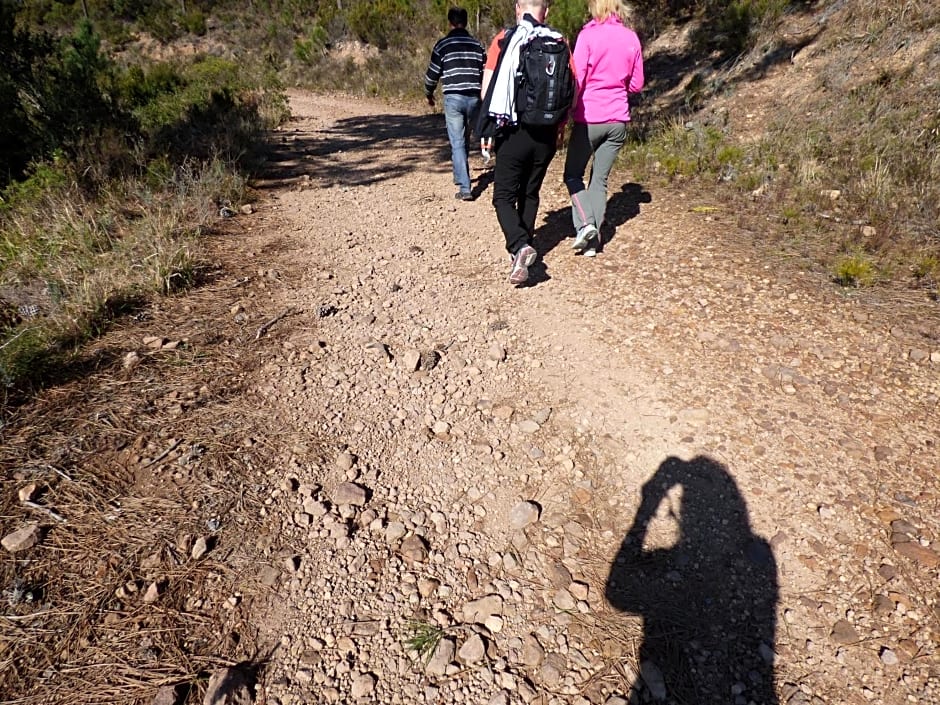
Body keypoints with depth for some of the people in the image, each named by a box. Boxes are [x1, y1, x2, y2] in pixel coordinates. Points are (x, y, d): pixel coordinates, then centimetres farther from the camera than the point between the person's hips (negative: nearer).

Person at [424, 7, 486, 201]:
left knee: (457, 143, -3)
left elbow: (432, 73, 3)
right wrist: (482, 95, 25)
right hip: (474, 98, 3)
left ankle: (464, 188, -12)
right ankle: (461, 176, 34)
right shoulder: (477, 45, 11)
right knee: (465, 140, 19)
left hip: (453, 98, -3)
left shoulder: (443, 44, 1)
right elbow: (485, 73, 13)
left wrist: (429, 94, 20)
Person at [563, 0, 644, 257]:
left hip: (589, 118, -4)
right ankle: (593, 239, 7)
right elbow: (636, 84, 12)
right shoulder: (631, 38, 7)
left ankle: (585, 224, -10)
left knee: (573, 174, 10)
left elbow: (577, 80, -11)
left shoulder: (588, 35, -7)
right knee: (600, 178, 10)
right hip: (618, 120, 5)